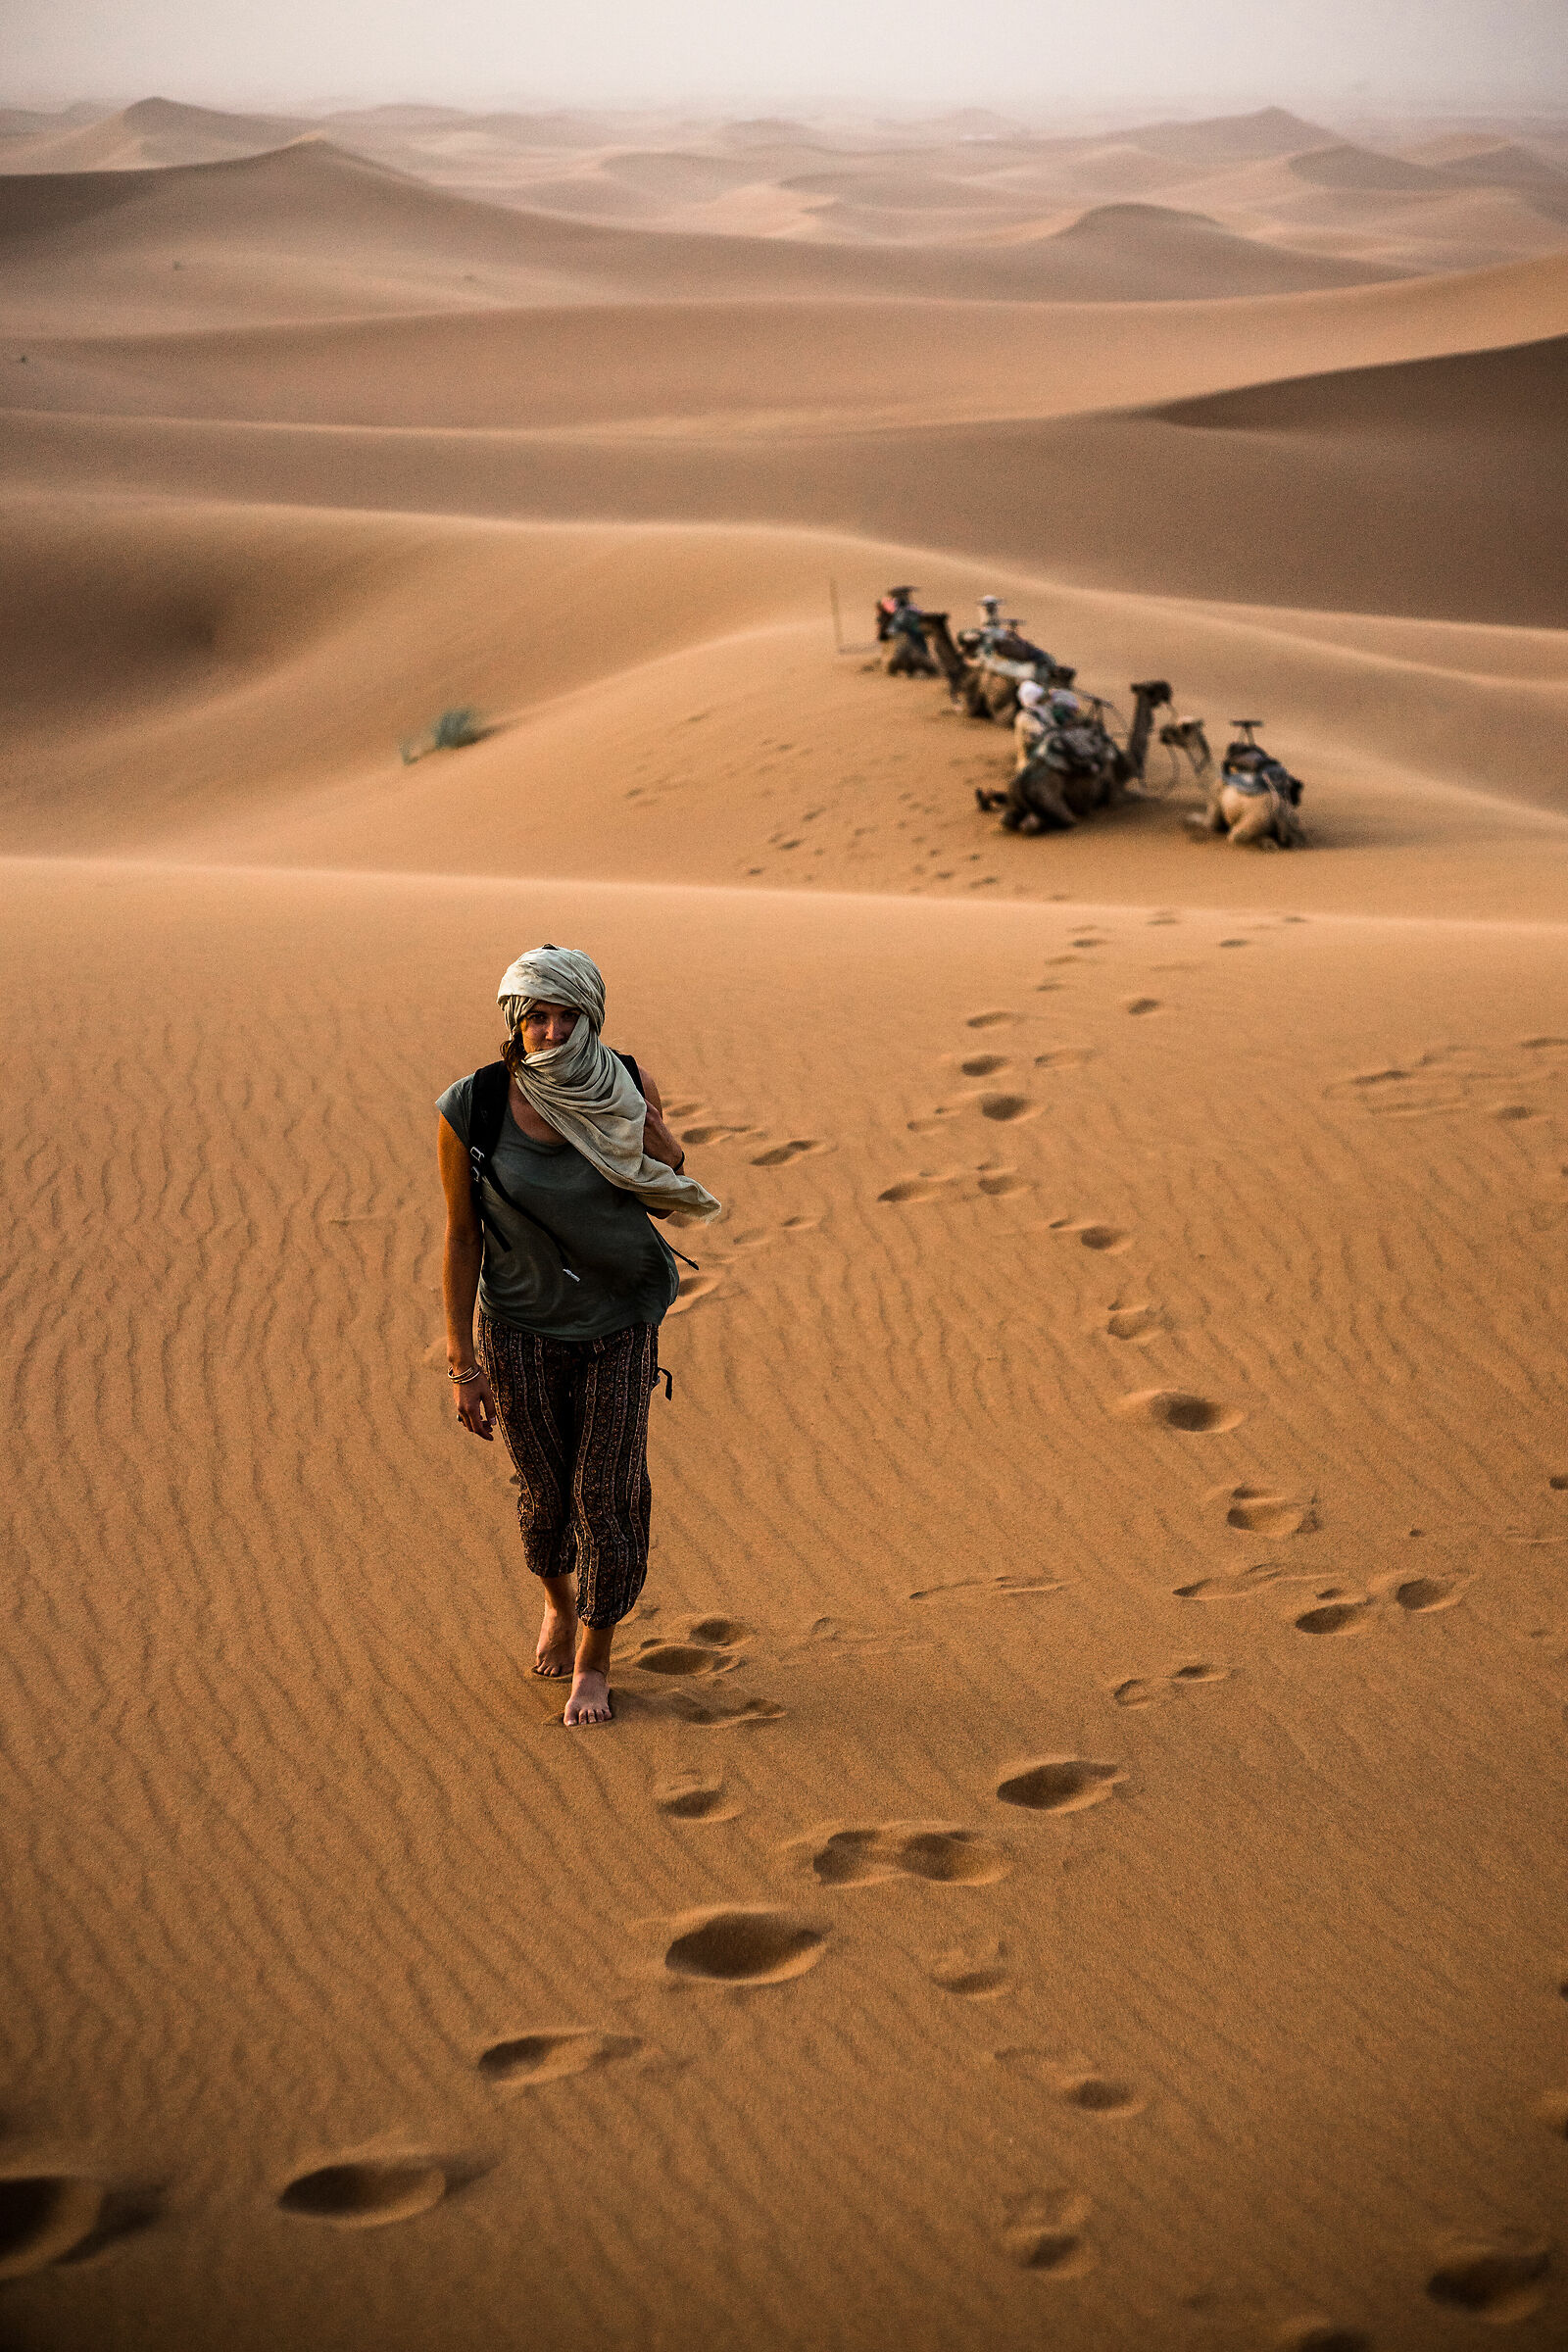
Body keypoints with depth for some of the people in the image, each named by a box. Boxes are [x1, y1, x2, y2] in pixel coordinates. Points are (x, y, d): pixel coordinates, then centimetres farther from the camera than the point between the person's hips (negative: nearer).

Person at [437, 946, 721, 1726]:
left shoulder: (627, 1084, -12)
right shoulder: (470, 1110, -17)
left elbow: (676, 1201, -2)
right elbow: (463, 1237, -8)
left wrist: (648, 1129, -22)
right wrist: (464, 1365, -6)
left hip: (620, 1323, 0)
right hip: (522, 1329, 0)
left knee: (607, 1495, 1)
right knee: (545, 1492, 14)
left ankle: (593, 1661, 22)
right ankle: (559, 1601, 47)